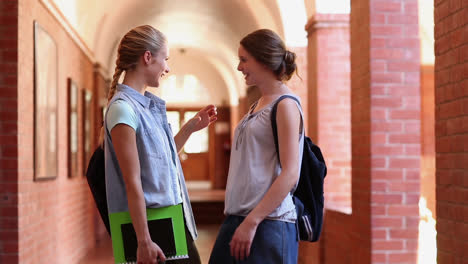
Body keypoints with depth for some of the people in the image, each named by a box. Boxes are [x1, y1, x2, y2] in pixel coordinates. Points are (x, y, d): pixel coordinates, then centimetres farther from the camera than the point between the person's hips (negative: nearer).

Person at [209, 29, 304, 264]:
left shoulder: (285, 105, -9)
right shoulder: (257, 105, 15)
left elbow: (290, 174, -16)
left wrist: (251, 222, -18)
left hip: (268, 223, -8)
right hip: (236, 218, 8)